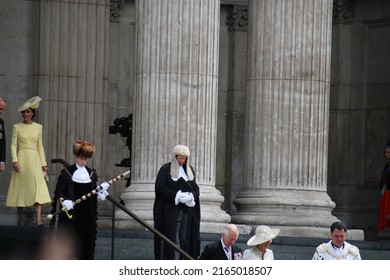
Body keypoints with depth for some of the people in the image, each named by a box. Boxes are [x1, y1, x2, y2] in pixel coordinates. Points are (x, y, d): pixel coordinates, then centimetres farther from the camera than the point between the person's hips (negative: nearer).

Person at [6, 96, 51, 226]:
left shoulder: (38, 127, 10)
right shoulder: (17, 127, 4)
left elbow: (40, 147, 13)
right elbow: (13, 145, 0)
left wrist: (43, 163, 9)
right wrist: (15, 161, -12)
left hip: (34, 160, 1)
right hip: (22, 159, -1)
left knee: (38, 188, -11)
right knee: (20, 188, 0)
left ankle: (38, 220, -19)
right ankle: (21, 219, 8)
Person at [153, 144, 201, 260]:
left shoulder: (189, 170, 14)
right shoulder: (166, 169, -1)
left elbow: (195, 188, 15)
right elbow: (160, 188, -6)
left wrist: (191, 196, -9)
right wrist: (176, 196, -16)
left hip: (186, 210, 5)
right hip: (170, 210, -5)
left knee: (185, 238, 1)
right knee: (172, 238, -9)